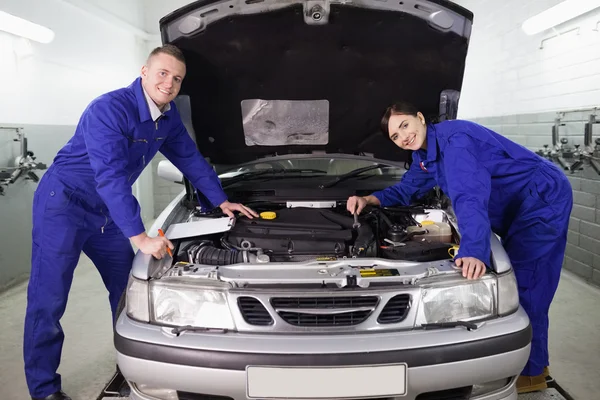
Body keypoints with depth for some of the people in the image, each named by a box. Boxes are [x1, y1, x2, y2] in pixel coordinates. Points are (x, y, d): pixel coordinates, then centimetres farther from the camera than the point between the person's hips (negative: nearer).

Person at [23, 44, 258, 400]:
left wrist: (222, 201, 10)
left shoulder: (168, 117, -2)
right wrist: (140, 238, -37)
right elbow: (111, 178, -34)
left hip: (107, 211, 8)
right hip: (63, 204, -7)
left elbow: (191, 159, 11)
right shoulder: (109, 110, -26)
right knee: (48, 299, -4)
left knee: (129, 288, 10)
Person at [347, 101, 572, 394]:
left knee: (525, 286, -8)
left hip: (543, 197, -10)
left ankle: (532, 371, 7)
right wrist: (369, 200, -2)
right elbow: (406, 191, 15)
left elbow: (469, 196, -40)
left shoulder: (454, 139, -27)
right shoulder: (425, 155, 4)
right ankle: (522, 356, 28)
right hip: (521, 206, 10)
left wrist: (474, 251, -51)